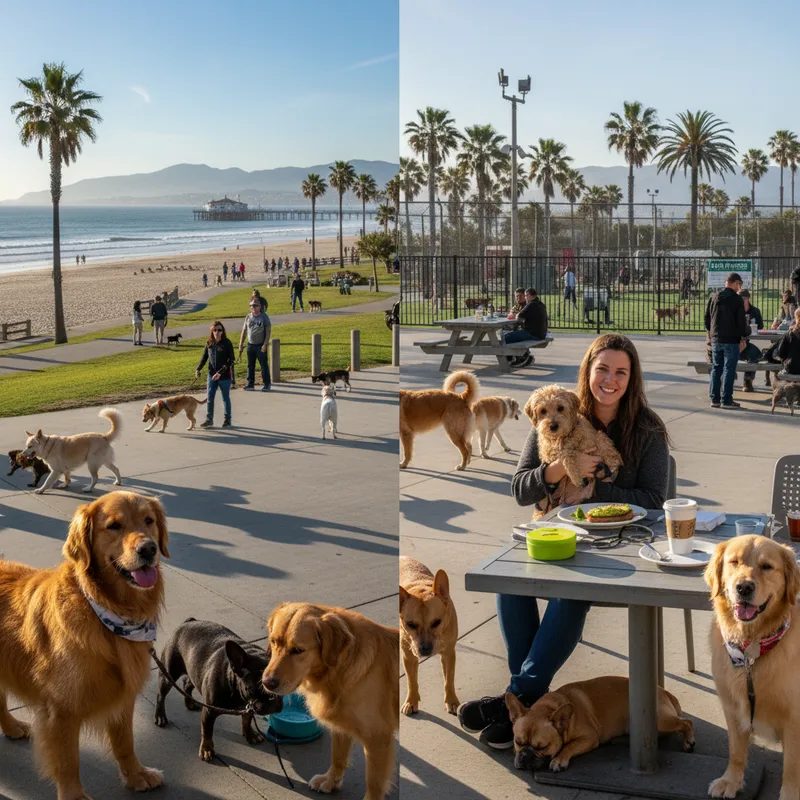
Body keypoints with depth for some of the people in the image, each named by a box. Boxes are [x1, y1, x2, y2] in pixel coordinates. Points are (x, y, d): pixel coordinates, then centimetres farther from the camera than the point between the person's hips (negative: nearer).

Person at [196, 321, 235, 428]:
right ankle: (209, 420, 17)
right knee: (210, 398, 7)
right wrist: (198, 369, -4)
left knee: (225, 398, 9)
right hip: (212, 375, 4)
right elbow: (204, 357, 10)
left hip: (225, 376, -4)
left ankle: (227, 420, 22)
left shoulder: (227, 343, -12)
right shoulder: (209, 343, 2)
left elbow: (231, 360, -15)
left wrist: (220, 372, -22)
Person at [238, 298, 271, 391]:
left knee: (264, 365, -1)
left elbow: (268, 331, -8)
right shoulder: (248, 317, 6)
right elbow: (244, 331, 11)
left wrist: (265, 344, -16)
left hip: (260, 345, -4)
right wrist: (241, 345, 7)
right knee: (250, 365, 9)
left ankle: (266, 384, 6)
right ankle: (250, 384, 16)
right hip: (250, 345, 4)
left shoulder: (264, 317, -6)